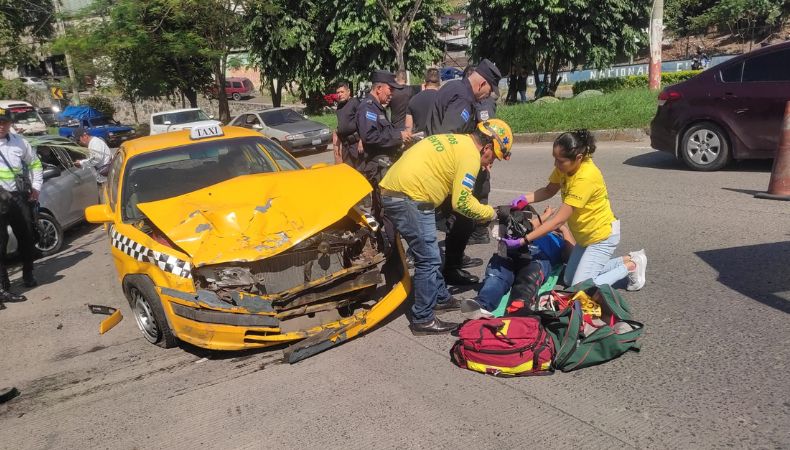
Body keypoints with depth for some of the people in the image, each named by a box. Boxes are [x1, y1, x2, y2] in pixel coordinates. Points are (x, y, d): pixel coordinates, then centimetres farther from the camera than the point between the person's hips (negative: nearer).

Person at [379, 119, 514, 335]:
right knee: (429, 259, -2)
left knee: (431, 254, 21)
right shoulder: (470, 154, -10)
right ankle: (423, 319, 6)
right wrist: (491, 213, 2)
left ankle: (441, 298, 36)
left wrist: (485, 211, 13)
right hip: (409, 198, -10)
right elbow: (461, 202, -13)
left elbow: (459, 193, 20)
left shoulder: (455, 142, 19)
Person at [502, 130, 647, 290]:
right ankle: (627, 260, 22)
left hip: (602, 235, -9)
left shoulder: (585, 178, -34)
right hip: (585, 235, 9)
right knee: (569, 280, 16)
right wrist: (525, 198, -15)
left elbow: (558, 220, -34)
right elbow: (549, 190, 5)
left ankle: (631, 265, 6)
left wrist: (523, 241, -36)